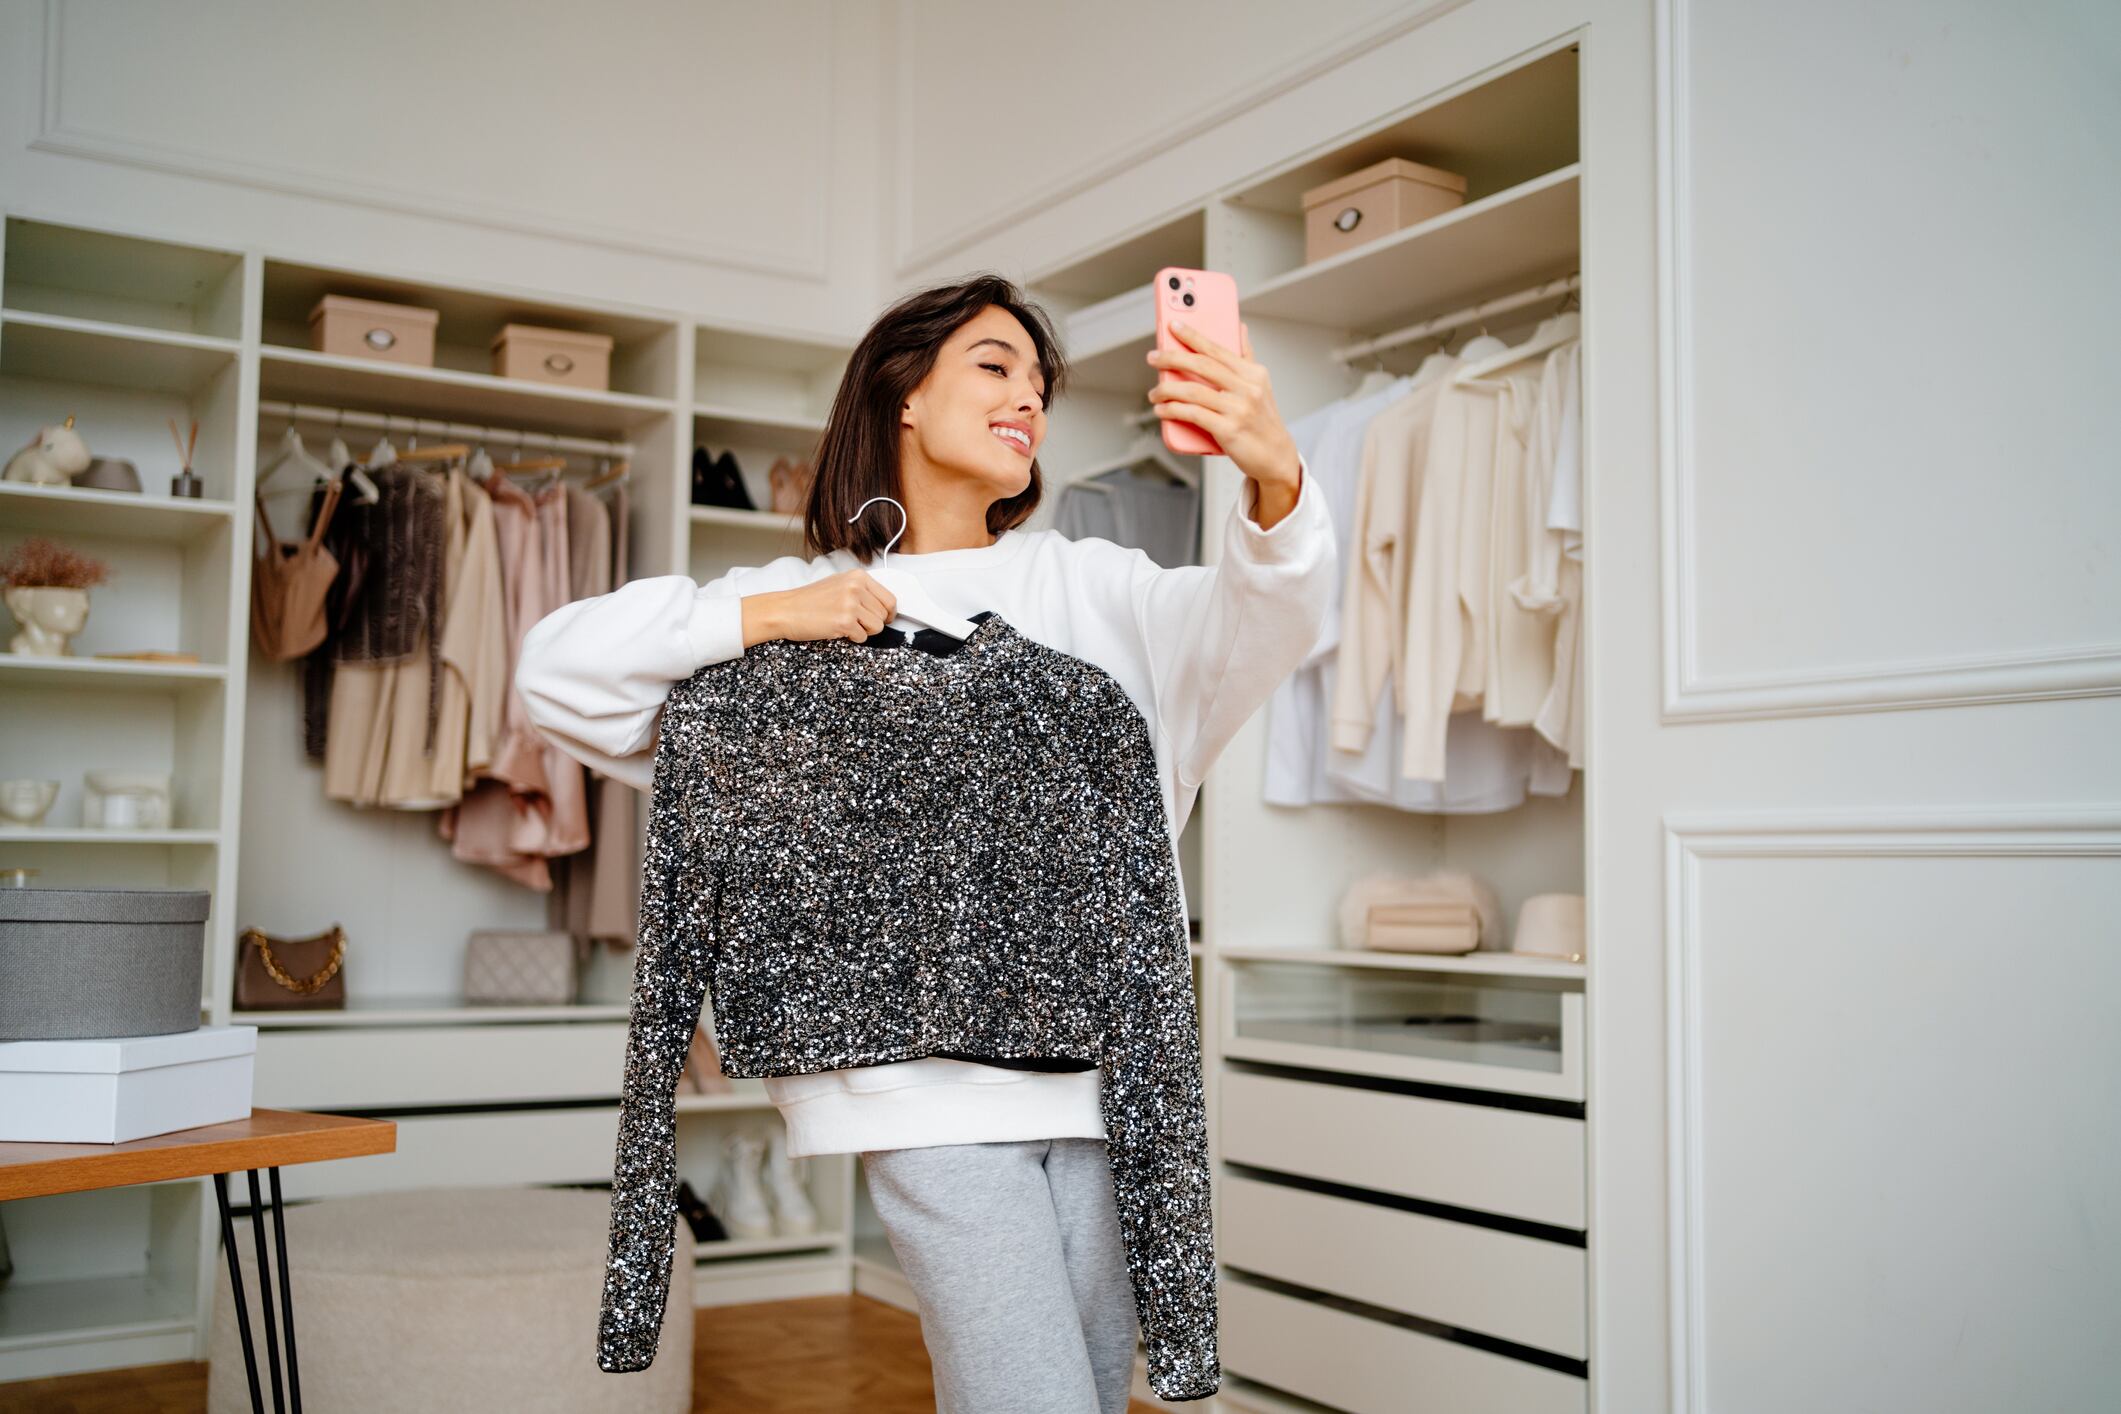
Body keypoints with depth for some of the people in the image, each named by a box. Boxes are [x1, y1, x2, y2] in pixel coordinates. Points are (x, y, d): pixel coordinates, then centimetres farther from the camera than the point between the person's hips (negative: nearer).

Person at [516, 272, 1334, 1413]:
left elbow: (1253, 626, -6)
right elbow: (557, 671, 5)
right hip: (927, 1073, -3)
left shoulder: (1086, 585, 13)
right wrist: (759, 616, -7)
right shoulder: (805, 598, 9)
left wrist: (1275, 484, -27)